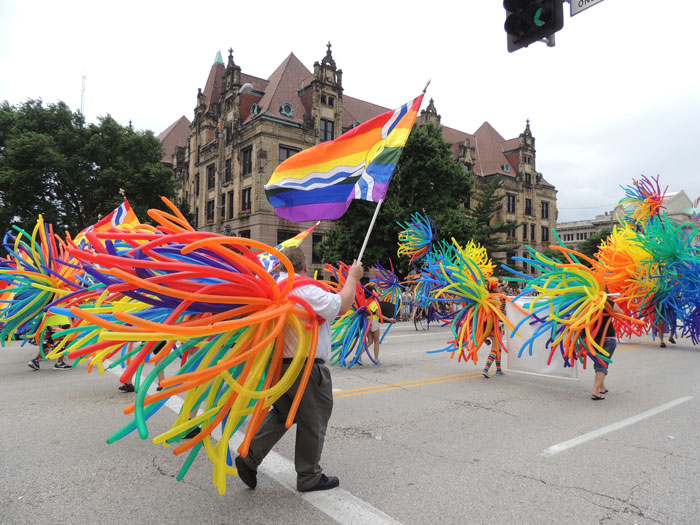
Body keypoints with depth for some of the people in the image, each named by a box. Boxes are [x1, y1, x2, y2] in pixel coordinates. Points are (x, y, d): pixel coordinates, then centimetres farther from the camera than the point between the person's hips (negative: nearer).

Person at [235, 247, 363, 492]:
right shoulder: (306, 290, -19)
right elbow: (341, 306, -20)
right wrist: (353, 277, -8)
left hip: (279, 364, 8)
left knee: (281, 413, 24)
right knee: (313, 421, 8)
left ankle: (249, 457, 17)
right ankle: (309, 477, 22)